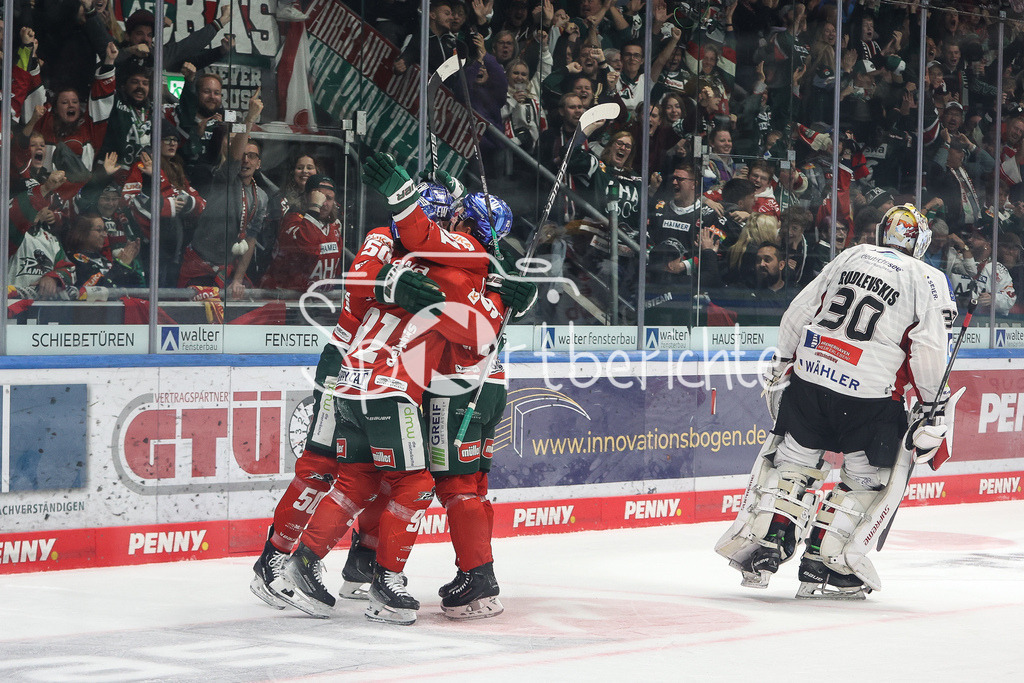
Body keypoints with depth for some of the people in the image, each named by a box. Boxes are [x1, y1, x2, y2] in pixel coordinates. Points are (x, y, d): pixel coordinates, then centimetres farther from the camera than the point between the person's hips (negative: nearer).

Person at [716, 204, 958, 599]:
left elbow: (797, 313, 15)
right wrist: (932, 408, 3)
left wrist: (782, 365, 26)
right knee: (870, 476, 10)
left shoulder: (850, 257, 14)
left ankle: (761, 542, 6)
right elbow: (930, 350, -6)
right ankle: (824, 566, 5)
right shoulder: (927, 281, 1)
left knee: (793, 459, 16)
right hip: (871, 395, -4)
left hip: (809, 375, 4)